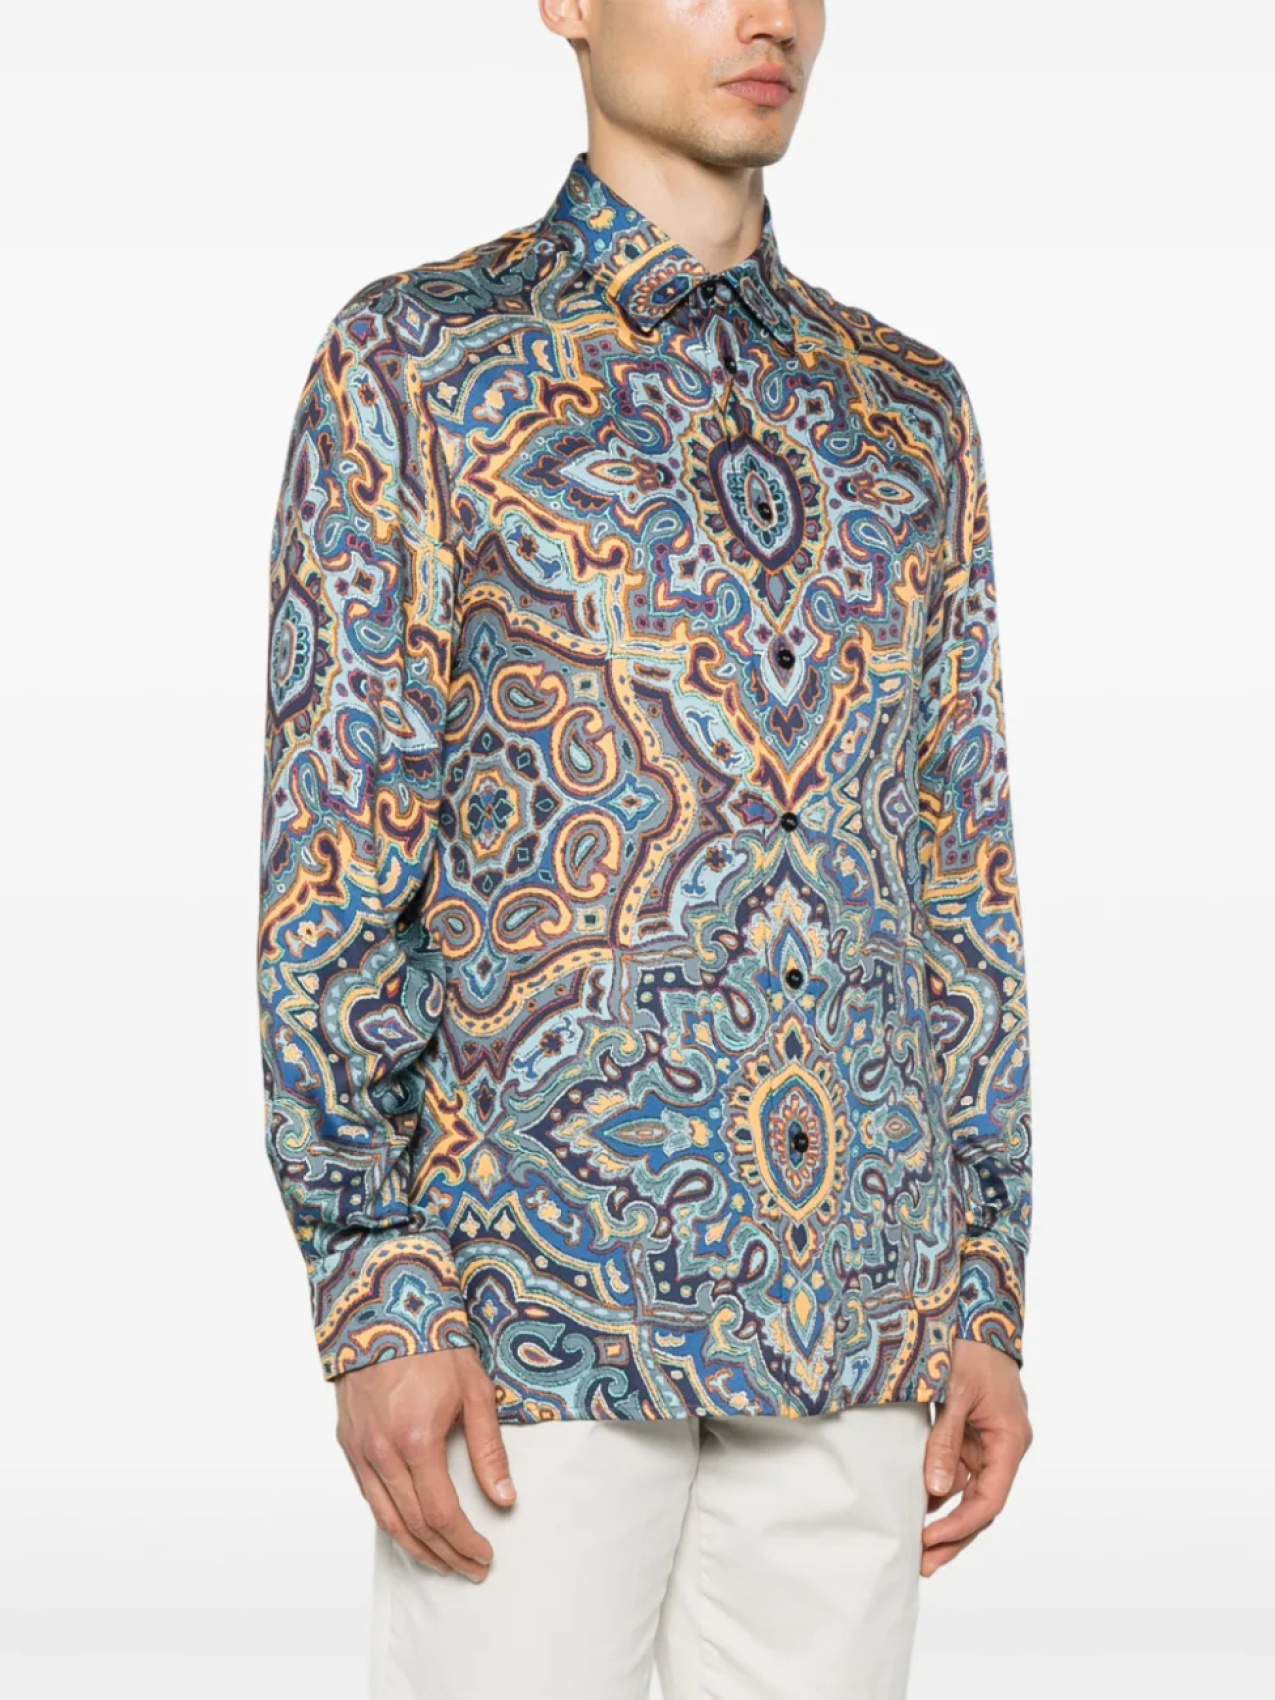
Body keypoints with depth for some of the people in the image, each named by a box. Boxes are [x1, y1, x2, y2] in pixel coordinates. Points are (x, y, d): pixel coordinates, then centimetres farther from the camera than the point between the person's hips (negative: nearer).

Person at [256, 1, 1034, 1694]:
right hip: (537, 1292, -4)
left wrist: (991, 1292, 8)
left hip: (859, 1300, 4)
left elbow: (965, 873, 13)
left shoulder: (912, 410, 13)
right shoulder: (416, 357, 0)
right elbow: (331, 855, -5)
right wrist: (371, 1298, -12)